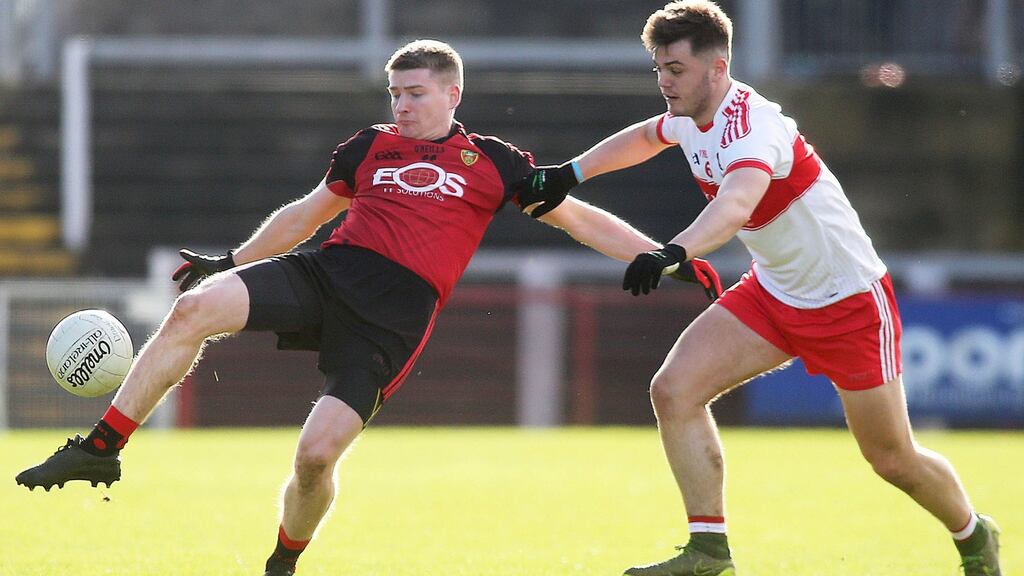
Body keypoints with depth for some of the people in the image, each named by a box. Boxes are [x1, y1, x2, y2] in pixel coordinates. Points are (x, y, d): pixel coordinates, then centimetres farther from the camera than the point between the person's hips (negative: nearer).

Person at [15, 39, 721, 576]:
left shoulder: (491, 163, 8)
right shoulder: (372, 147, 18)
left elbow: (580, 218, 10)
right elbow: (310, 211, 32)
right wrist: (231, 261, 32)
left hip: (393, 318, -3)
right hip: (324, 275, 3)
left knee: (317, 453, -17)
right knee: (194, 308, -24)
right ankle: (99, 450, -18)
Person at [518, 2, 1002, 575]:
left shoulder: (752, 126, -30)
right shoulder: (692, 119, -3)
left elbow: (736, 205, -52)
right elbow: (645, 136, 23)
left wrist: (673, 252, -69)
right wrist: (569, 173, 13)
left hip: (850, 300, -8)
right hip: (773, 293, 8)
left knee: (893, 459, 2)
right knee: (674, 389, -13)